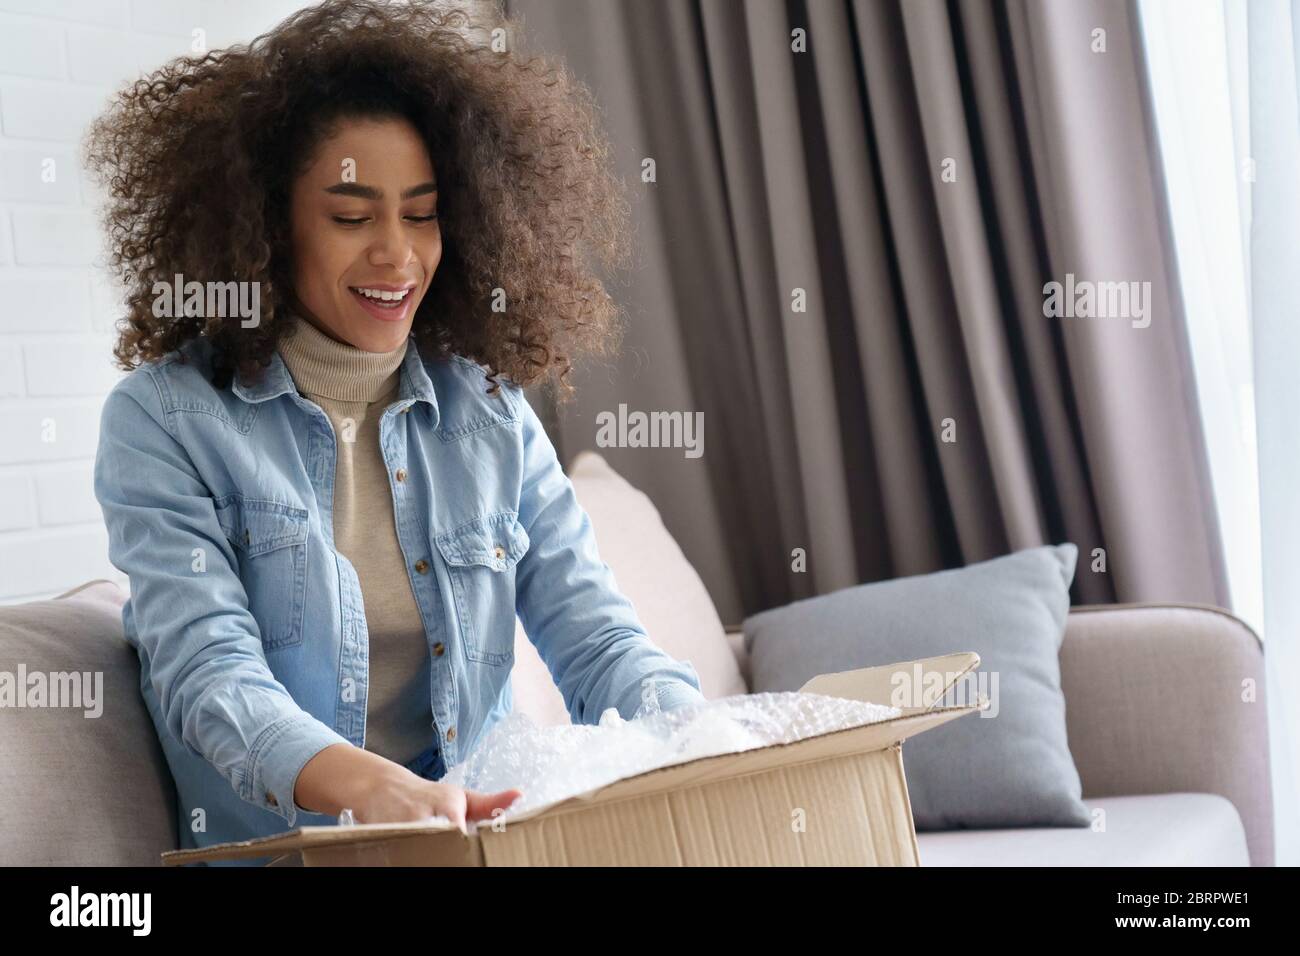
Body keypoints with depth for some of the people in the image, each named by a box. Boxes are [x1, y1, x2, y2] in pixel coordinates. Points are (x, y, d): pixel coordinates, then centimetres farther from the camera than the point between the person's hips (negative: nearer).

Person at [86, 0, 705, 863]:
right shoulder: (165, 419, -3)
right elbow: (206, 670, -15)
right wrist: (367, 786, -35)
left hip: (495, 833, 3)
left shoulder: (491, 413, 9)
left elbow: (595, 636, 3)